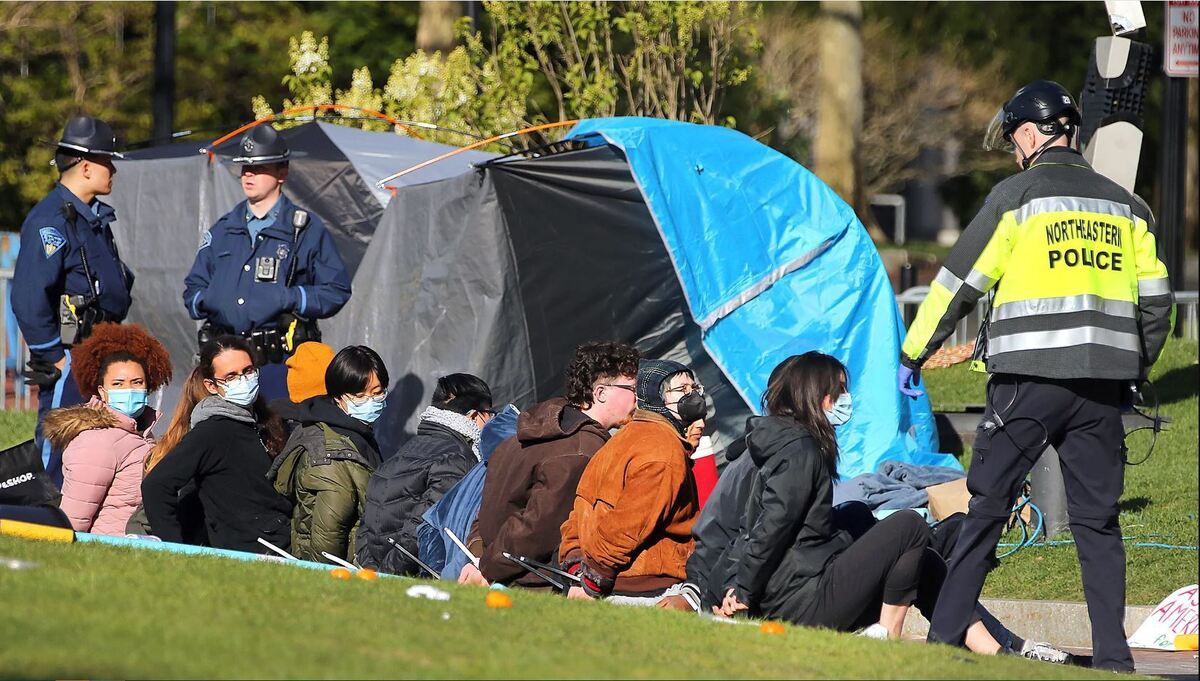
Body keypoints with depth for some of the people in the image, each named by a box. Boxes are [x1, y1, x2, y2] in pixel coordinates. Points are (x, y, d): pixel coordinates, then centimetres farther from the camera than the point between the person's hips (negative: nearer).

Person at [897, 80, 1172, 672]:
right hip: (1101, 389, 4)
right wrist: (1136, 368, 27)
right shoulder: (1124, 205, 13)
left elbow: (959, 282, 2)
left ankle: (946, 636, 2)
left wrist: (912, 356, 11)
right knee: (1098, 520, 8)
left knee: (986, 508, 3)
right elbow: (1155, 300, 13)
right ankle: (1112, 654, 3)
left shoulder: (1017, 195, 0)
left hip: (1029, 382, -4)